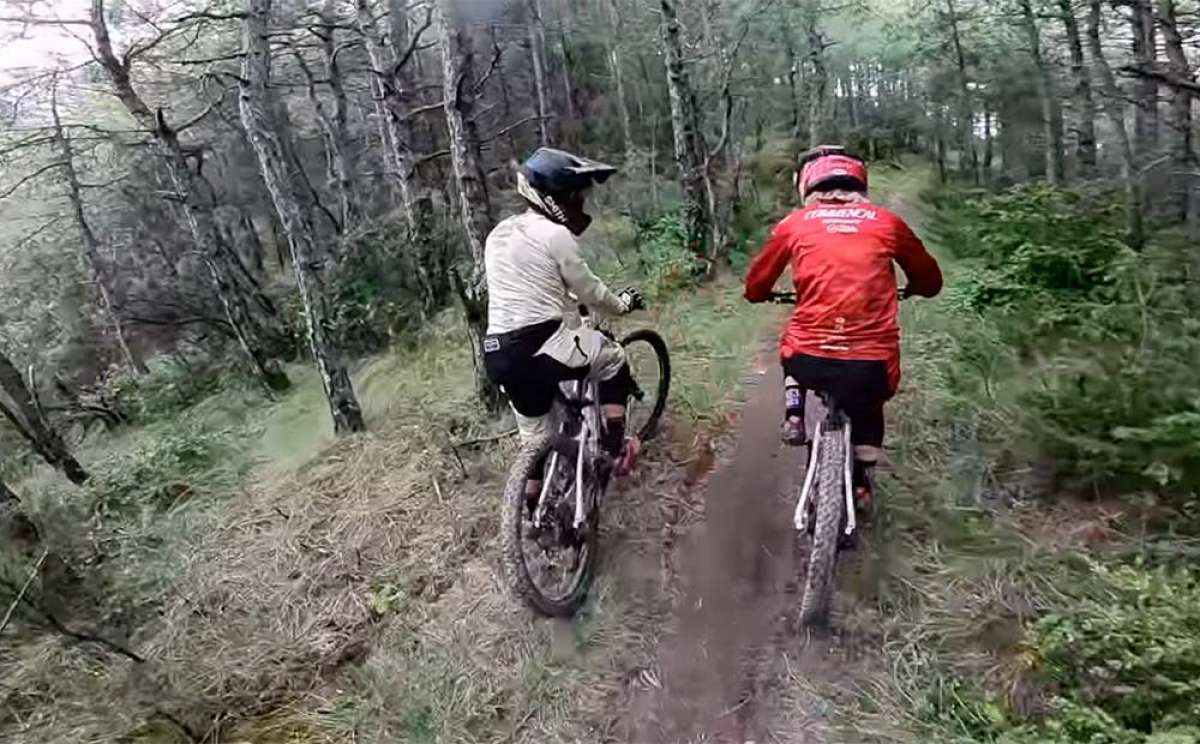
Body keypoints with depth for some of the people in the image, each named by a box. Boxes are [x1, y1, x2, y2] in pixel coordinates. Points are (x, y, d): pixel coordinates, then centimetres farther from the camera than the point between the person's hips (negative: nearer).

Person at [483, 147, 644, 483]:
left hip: (499, 356, 8)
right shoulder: (556, 235, -6)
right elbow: (589, 292, 2)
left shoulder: (498, 234, 18)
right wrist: (622, 304, 21)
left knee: (536, 436, 21)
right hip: (541, 347, -7)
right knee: (612, 357, 19)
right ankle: (616, 448, 18)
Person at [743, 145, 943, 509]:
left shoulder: (794, 224, 6)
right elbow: (930, 280, 20)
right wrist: (904, 289, 42)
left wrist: (768, 295, 39)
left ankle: (793, 417, 20)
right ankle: (863, 482, 37)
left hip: (809, 360, 0)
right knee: (868, 410, 34)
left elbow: (755, 286, 16)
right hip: (873, 363, 1)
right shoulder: (887, 222, 8)